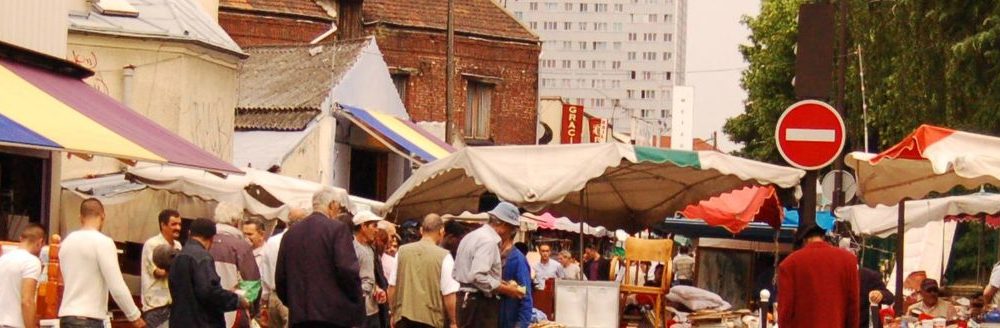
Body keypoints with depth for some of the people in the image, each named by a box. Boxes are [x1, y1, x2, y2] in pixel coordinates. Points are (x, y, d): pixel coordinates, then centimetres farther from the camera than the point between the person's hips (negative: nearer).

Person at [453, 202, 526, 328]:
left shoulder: (473, 236, 17)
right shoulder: (489, 241, -15)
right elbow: (478, 277, -24)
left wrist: (499, 283, 14)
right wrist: (505, 289, -14)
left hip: (466, 301, 10)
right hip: (479, 305, -10)